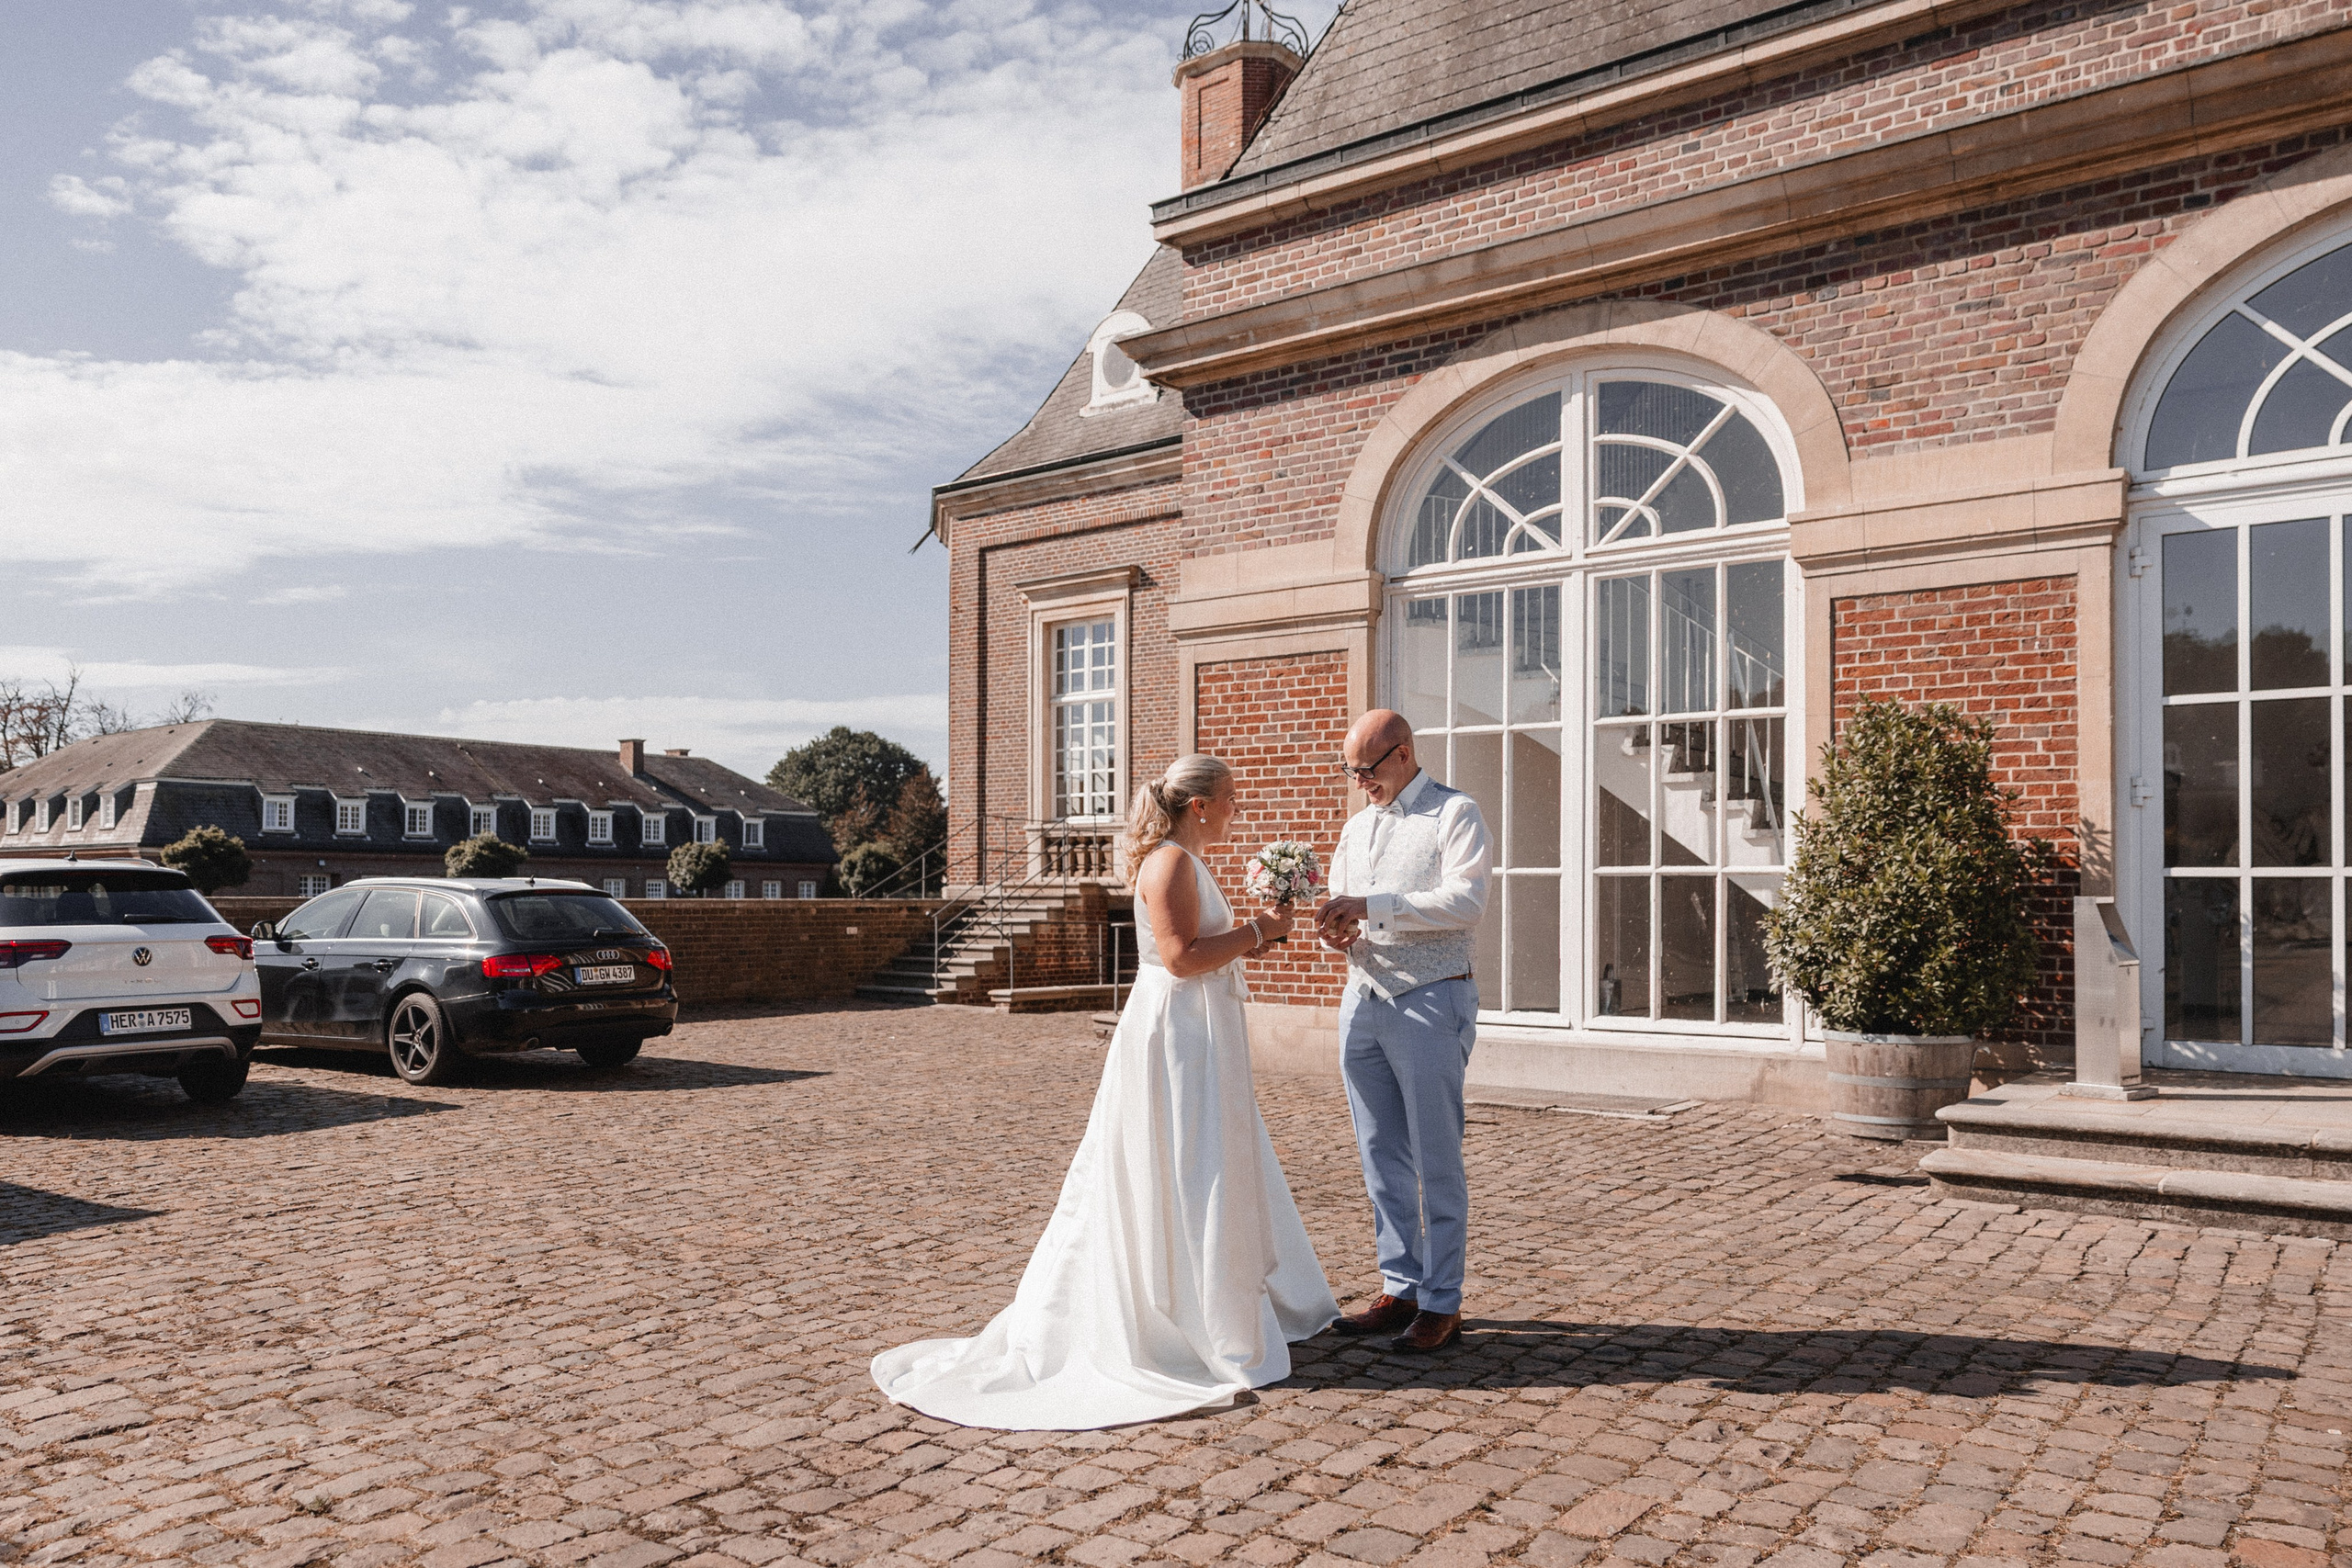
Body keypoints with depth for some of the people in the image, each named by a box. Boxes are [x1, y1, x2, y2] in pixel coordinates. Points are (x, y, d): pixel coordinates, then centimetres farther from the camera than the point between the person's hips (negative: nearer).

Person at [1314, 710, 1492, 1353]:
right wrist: (1338, 930, -2)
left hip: (1430, 1000, -7)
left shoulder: (1454, 813, -4)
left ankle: (1442, 1304, 7)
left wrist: (1371, 905, -20)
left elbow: (1466, 901, -17)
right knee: (1381, 1158, 10)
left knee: (1436, 1160, -2)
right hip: (1363, 1001, 7)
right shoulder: (1356, 826, 18)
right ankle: (1399, 1291, 20)